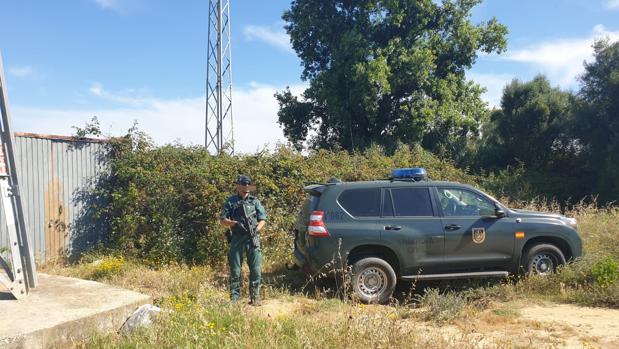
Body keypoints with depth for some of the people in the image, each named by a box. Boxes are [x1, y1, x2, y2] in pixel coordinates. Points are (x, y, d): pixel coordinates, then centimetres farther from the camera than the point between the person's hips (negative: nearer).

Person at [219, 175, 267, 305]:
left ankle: (255, 297, 9)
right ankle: (234, 297, 14)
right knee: (235, 270, 4)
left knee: (256, 269, 0)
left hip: (252, 238, 1)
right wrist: (235, 223, -13)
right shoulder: (231, 201, 8)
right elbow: (222, 220, 3)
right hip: (236, 238, 0)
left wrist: (256, 229, -11)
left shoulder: (255, 201, 9)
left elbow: (263, 220, 8)